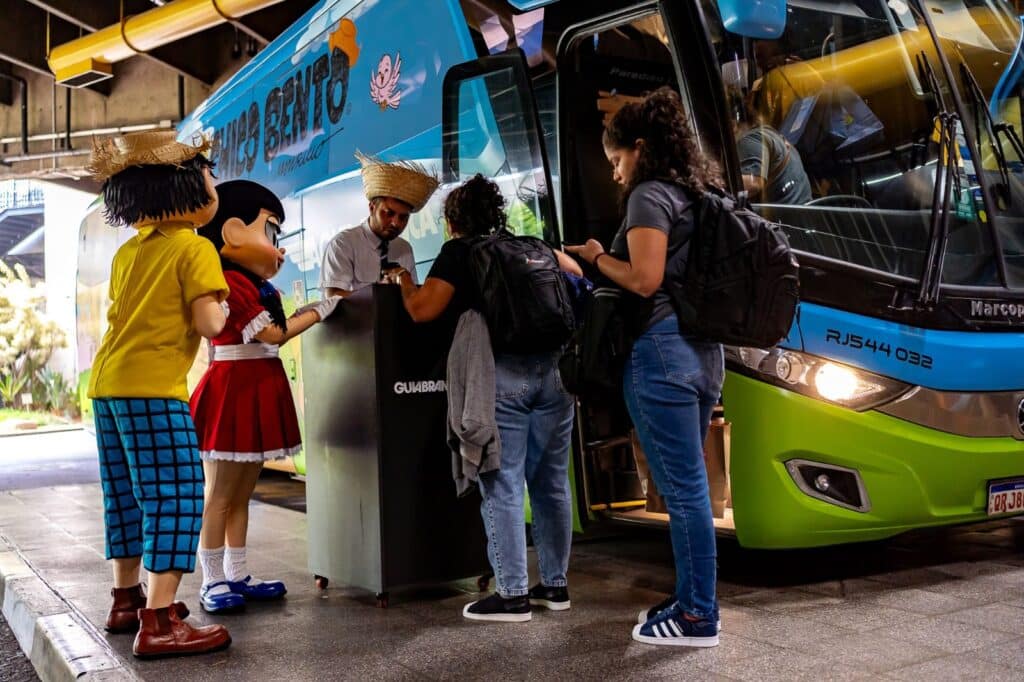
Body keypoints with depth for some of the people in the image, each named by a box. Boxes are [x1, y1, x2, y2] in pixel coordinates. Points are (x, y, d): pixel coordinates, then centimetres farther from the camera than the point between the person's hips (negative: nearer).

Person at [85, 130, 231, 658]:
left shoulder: (129, 250, 15)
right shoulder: (194, 248, -8)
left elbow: (121, 312, 17)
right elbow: (209, 324, -16)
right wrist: (221, 306, 4)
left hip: (107, 382, 9)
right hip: (152, 388, -9)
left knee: (128, 496, 16)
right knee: (175, 496, -7)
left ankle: (127, 600, 27)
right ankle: (159, 623, -9)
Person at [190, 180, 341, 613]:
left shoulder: (255, 286, 16)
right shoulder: (230, 283, -15)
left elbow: (272, 332, 11)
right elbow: (273, 334, -16)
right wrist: (319, 311, -9)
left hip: (259, 391, 10)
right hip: (233, 390, -10)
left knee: (242, 493, 14)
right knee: (219, 495, -1)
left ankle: (237, 576, 22)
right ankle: (213, 582, 6)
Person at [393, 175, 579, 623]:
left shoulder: (458, 252, 4)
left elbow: (423, 310, -4)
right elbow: (574, 272, 33)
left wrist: (405, 283, 15)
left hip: (500, 373, -5)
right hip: (553, 368, 6)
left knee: (502, 487, 0)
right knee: (551, 482, 12)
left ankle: (513, 595, 2)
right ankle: (555, 585, 21)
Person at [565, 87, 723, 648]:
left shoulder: (649, 195, -8)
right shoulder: (693, 195, 18)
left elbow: (644, 280, -17)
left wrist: (596, 256, 0)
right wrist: (594, 264, 19)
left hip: (662, 349, -9)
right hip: (701, 349, 10)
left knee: (682, 488, -4)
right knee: (688, 485, 15)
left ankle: (699, 617, 4)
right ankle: (690, 601, 24)